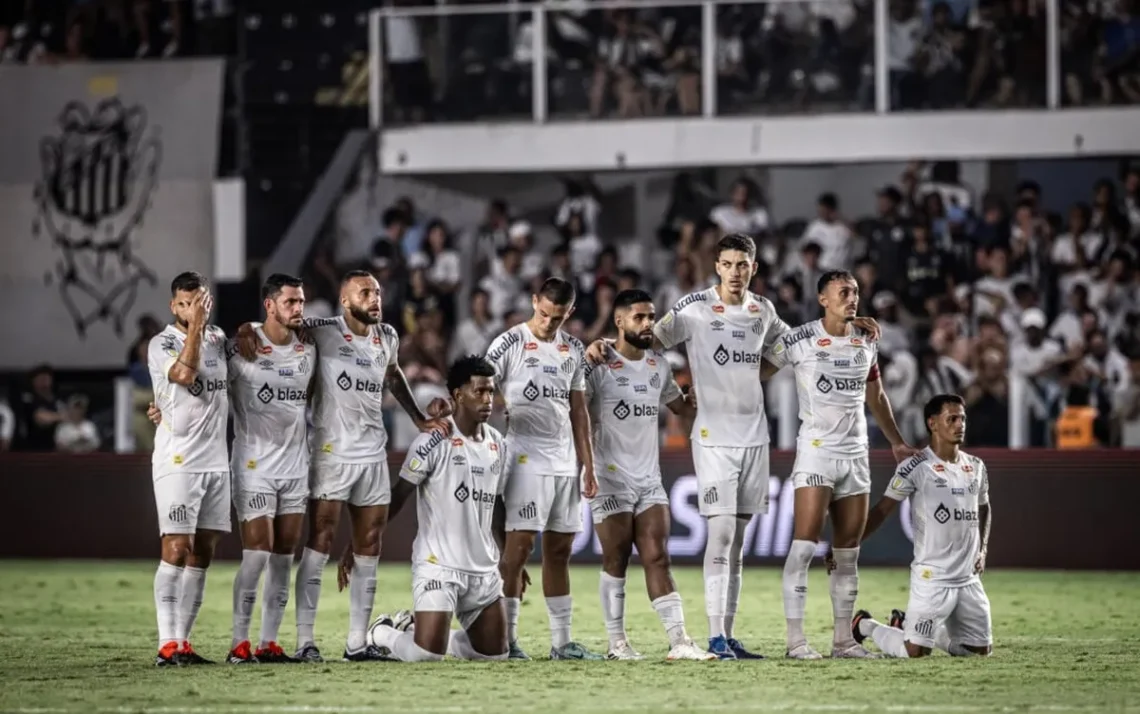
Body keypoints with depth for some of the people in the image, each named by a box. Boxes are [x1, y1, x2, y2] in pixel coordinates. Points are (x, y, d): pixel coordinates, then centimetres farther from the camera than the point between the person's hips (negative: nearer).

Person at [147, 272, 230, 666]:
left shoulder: (218, 339, 12)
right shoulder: (161, 344, -7)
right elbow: (184, 373, -26)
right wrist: (195, 324, -20)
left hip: (217, 462, 7)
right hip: (178, 462, -7)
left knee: (202, 555, 5)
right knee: (176, 551, -12)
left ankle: (183, 640, 8)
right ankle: (167, 645, -13)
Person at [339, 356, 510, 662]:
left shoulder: (497, 444, 10)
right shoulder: (434, 442, -11)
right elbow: (397, 497, -9)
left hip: (484, 568, 7)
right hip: (438, 564, -7)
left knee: (495, 652, 6)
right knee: (427, 654, -17)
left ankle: (415, 629, 26)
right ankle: (382, 633, 17)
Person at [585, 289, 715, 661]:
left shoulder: (659, 366, 12)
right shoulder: (599, 367, -8)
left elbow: (682, 407, 26)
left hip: (650, 478, 5)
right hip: (611, 479, -5)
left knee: (658, 560, 0)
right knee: (616, 561, -1)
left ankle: (679, 641, -7)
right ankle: (617, 643, 6)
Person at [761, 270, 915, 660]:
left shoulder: (866, 342, 11)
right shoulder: (799, 340, -6)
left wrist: (896, 442, 28)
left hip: (856, 452, 6)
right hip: (816, 449, -6)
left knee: (848, 550, 7)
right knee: (805, 542, -12)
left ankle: (843, 639, 11)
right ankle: (795, 639, -12)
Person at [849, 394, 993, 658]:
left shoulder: (976, 467, 10)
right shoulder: (916, 468, -10)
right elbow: (882, 511, -9)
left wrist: (982, 551, 14)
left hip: (969, 579, 7)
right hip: (932, 577, -6)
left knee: (980, 650, 9)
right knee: (914, 651, -12)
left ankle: (907, 626, 27)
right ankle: (866, 626, 19)